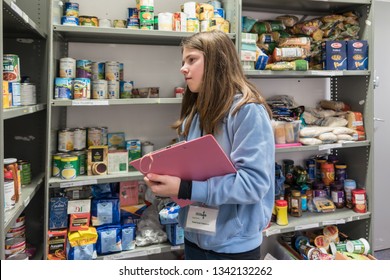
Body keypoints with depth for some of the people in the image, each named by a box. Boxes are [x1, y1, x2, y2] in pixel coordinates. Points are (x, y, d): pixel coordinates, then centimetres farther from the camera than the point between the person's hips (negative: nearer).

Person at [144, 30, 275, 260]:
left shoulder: (248, 110, -17)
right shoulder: (195, 112, 5)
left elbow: (254, 182, -24)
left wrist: (185, 189, -27)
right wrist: (164, 178, -8)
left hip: (233, 244, -6)